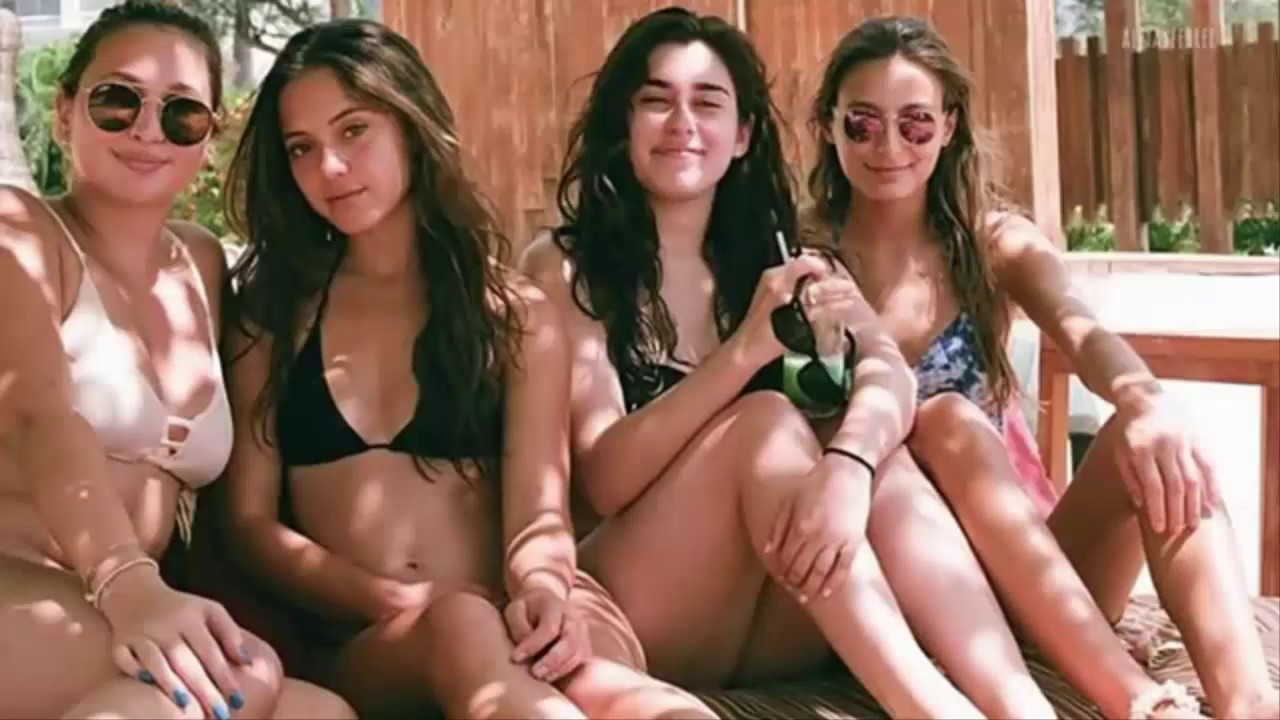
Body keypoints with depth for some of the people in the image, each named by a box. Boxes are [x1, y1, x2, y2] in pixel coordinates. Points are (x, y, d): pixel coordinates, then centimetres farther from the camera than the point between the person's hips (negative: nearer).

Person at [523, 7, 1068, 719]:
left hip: (772, 627, 4)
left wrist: (847, 465, -34)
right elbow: (604, 478, -16)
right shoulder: (563, 267, -2)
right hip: (630, 621, -4)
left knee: (877, 456, -23)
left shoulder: (776, 253, 11)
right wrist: (747, 348, -30)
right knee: (763, 421, -26)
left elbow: (887, 371, -10)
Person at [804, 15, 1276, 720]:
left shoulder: (995, 242, 5)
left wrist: (1142, 400, -40)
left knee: (1147, 433, -25)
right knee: (946, 420, -32)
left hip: (1030, 568, 2)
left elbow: (1081, 332, -16)